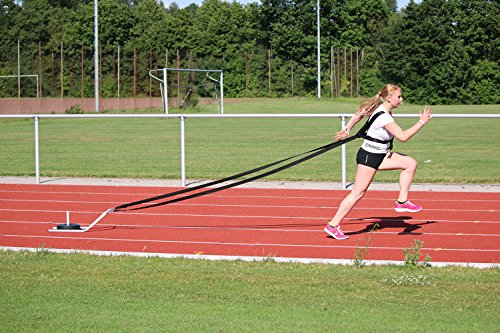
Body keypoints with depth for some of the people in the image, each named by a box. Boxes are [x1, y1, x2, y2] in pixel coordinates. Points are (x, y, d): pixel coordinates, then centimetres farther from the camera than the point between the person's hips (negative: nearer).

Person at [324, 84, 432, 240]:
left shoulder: (380, 108, 4)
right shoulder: (383, 117, -25)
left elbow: (359, 114, 16)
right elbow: (403, 136, -28)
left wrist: (347, 130, 26)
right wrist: (421, 122, -22)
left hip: (380, 155, 10)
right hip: (369, 157, -10)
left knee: (410, 164, 2)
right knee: (358, 193, -5)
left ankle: (402, 202, 4)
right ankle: (333, 225, 1)